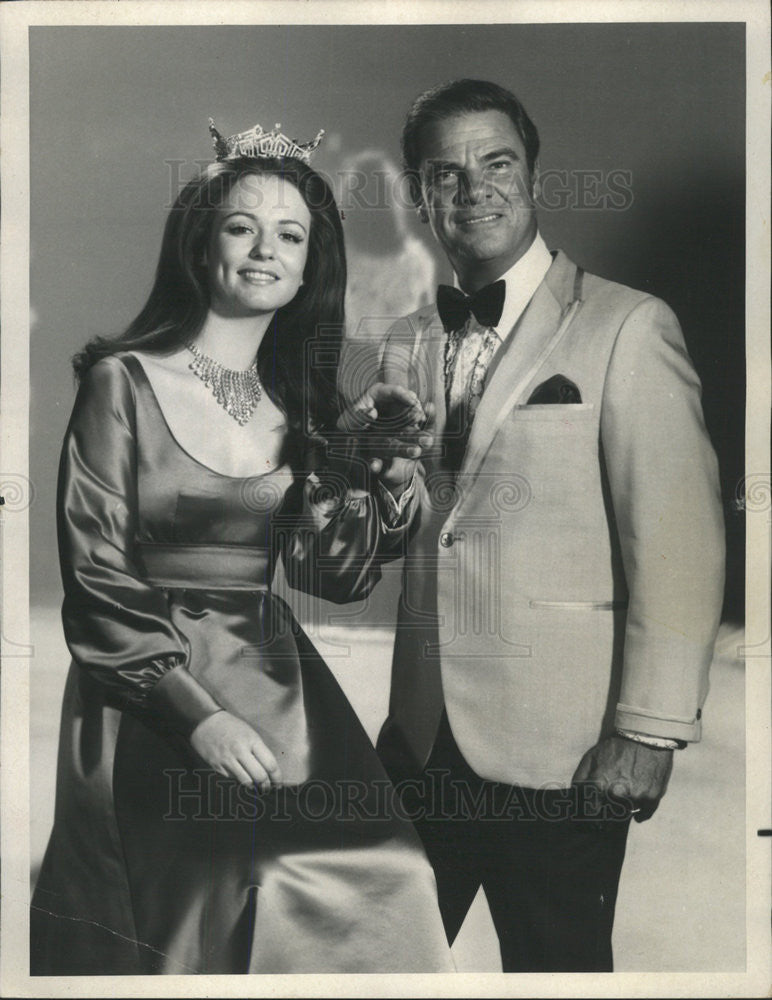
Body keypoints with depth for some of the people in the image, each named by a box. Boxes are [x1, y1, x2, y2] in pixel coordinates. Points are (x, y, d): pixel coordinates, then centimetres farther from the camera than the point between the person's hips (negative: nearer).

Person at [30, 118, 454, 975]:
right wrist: (198, 713, -14)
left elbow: (330, 574, 4)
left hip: (278, 695, 5)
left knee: (378, 890, -7)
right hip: (148, 704, -4)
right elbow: (96, 581, -8)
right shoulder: (124, 382, -5)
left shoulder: (301, 400, 9)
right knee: (202, 926, -8)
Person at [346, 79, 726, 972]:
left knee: (554, 963, 12)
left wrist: (650, 731, -14)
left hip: (557, 751, -5)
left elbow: (678, 540, -11)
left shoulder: (626, 327, -7)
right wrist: (386, 477, -6)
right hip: (421, 733, 5)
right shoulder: (406, 344, 10)